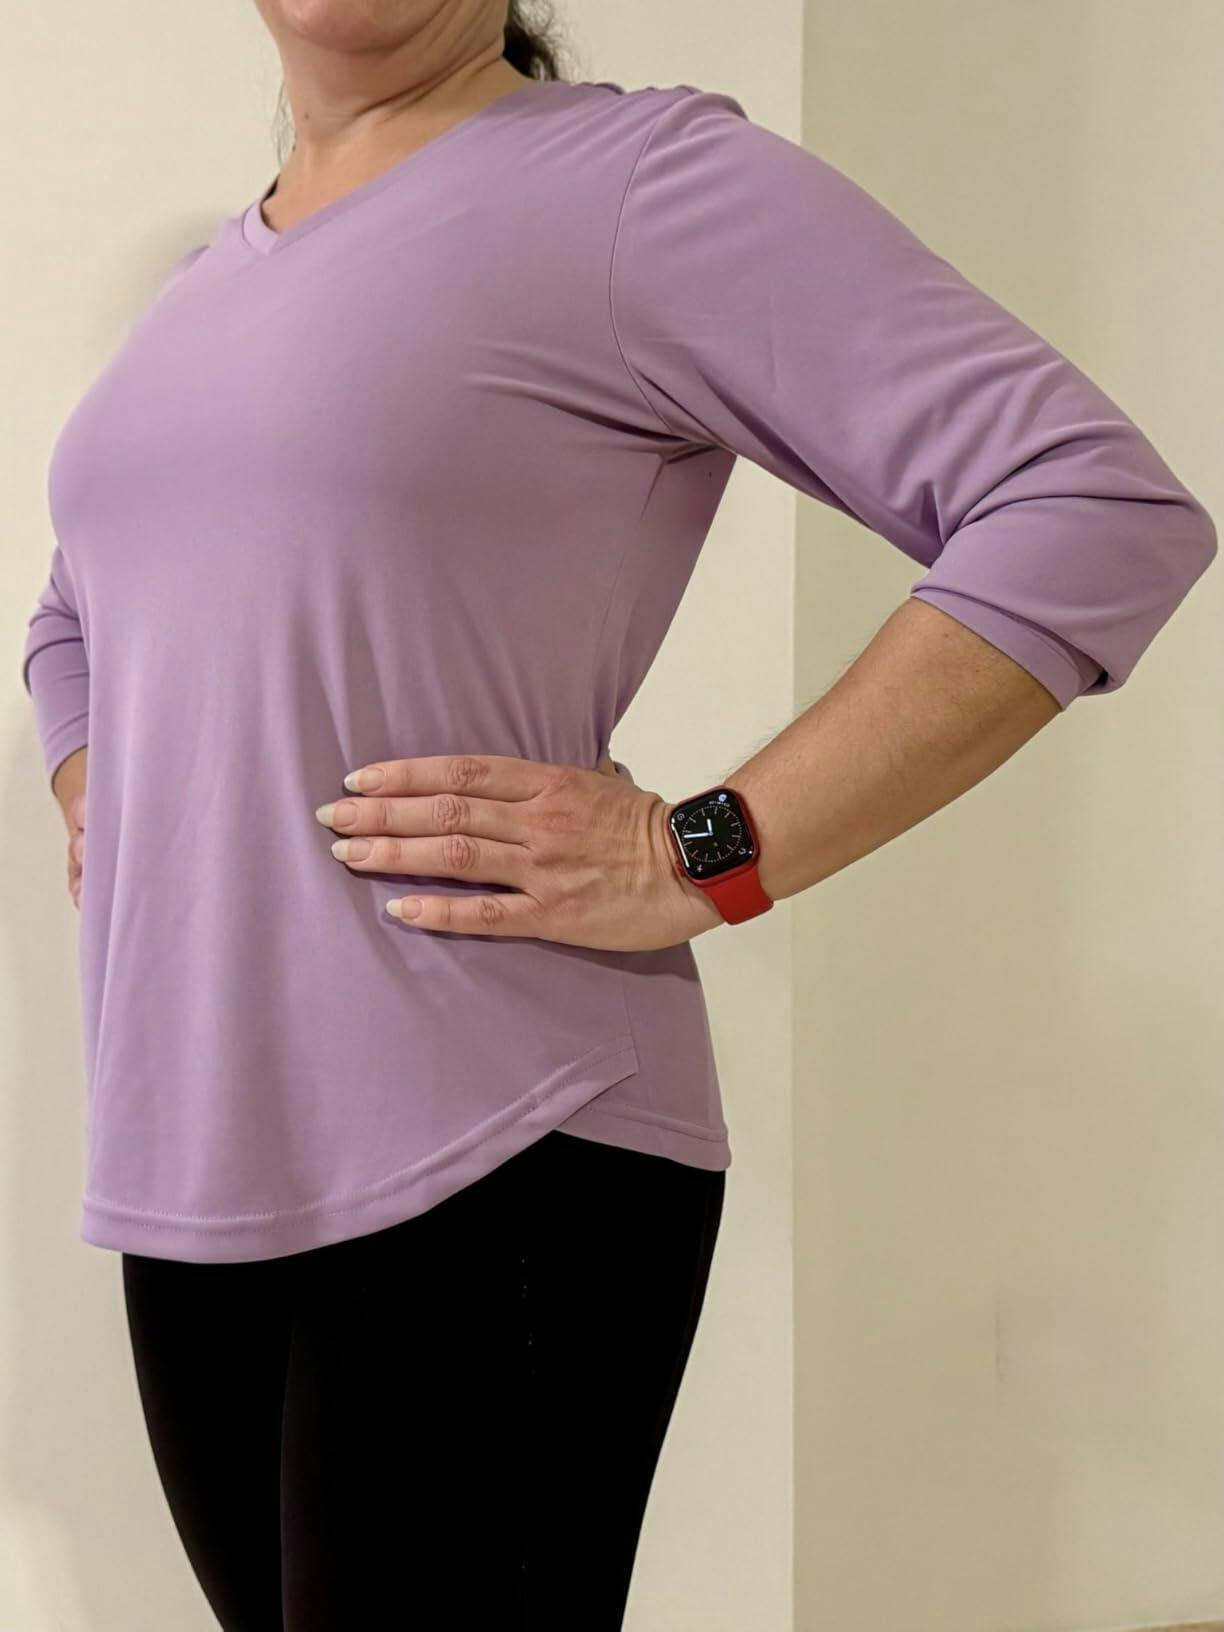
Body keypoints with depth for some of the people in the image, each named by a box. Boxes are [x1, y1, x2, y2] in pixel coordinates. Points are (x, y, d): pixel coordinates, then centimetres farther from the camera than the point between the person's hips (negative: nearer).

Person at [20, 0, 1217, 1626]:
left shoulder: (636, 175, -6)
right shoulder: (202, 283, 17)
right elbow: (80, 618, 36)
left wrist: (704, 862, -17)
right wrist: (102, 821, 15)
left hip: (487, 1180, -7)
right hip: (181, 1173, 8)